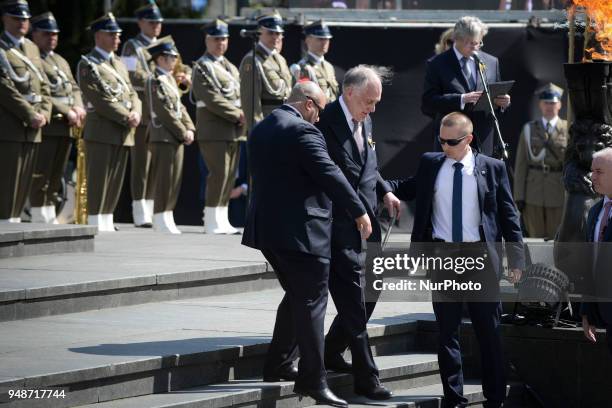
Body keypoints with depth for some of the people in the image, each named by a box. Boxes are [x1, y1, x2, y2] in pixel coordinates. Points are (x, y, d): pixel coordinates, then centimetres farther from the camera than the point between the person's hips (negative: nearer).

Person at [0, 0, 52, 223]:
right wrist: (31, 115, -16)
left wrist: (44, 113, 0)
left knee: (24, 181, 7)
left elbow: (44, 85, 17)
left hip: (33, 129, 7)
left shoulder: (32, 48, 19)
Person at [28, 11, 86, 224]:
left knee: (56, 176, 11)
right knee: (40, 176, -9)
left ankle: (50, 218, 15)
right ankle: (40, 220, -9)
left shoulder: (61, 61, 24)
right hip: (47, 126, -9)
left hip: (66, 127, 9)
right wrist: (67, 112, -16)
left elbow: (74, 88, 21)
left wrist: (78, 107, -1)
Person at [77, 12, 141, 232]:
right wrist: (126, 118, -16)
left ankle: (107, 224, 11)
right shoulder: (87, 64, -5)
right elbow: (98, 99, -14)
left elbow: (132, 94, 15)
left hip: (123, 134, 7)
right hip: (101, 132, -7)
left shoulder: (119, 64, 20)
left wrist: (135, 113, -7)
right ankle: (95, 226, -7)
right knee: (98, 181, -7)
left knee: (115, 182, 7)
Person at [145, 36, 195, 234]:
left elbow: (179, 107, 16)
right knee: (164, 178, -6)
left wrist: (189, 129, 3)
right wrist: (183, 133, -15)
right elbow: (166, 112, -18)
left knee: (175, 179, 10)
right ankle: (161, 220, -3)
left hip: (176, 136, 9)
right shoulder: (156, 81, -13)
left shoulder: (170, 79, 17)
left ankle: (166, 219, 16)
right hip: (164, 136, -9)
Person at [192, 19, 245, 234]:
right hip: (214, 130, -8)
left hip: (234, 130, 8)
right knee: (219, 174, -11)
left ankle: (222, 221, 13)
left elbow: (239, 94, 19)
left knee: (229, 175, 8)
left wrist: (243, 115, -2)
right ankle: (213, 222, -8)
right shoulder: (203, 67, -6)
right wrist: (237, 115, -18)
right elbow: (212, 99, -16)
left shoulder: (230, 66, 21)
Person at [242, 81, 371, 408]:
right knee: (311, 301, -5)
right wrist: (358, 211, -12)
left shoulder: (260, 130, 14)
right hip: (301, 230, -9)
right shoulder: (302, 130, -15)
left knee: (298, 295, 22)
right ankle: (312, 379, -7)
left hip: (267, 227, 9)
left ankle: (278, 364, 25)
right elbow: (329, 173, -19)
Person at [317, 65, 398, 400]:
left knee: (368, 295, 14)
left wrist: (385, 191, 6)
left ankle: (331, 352, 32)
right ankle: (366, 378, -4)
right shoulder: (325, 122, -15)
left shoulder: (365, 122, 12)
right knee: (353, 300, -7)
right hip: (340, 227, -9)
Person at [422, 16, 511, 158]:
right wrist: (461, 99, -21)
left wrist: (502, 102, -4)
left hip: (485, 143, 3)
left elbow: (496, 96, 22)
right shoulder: (437, 64, 0)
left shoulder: (491, 62, 13)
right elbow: (427, 104, -9)